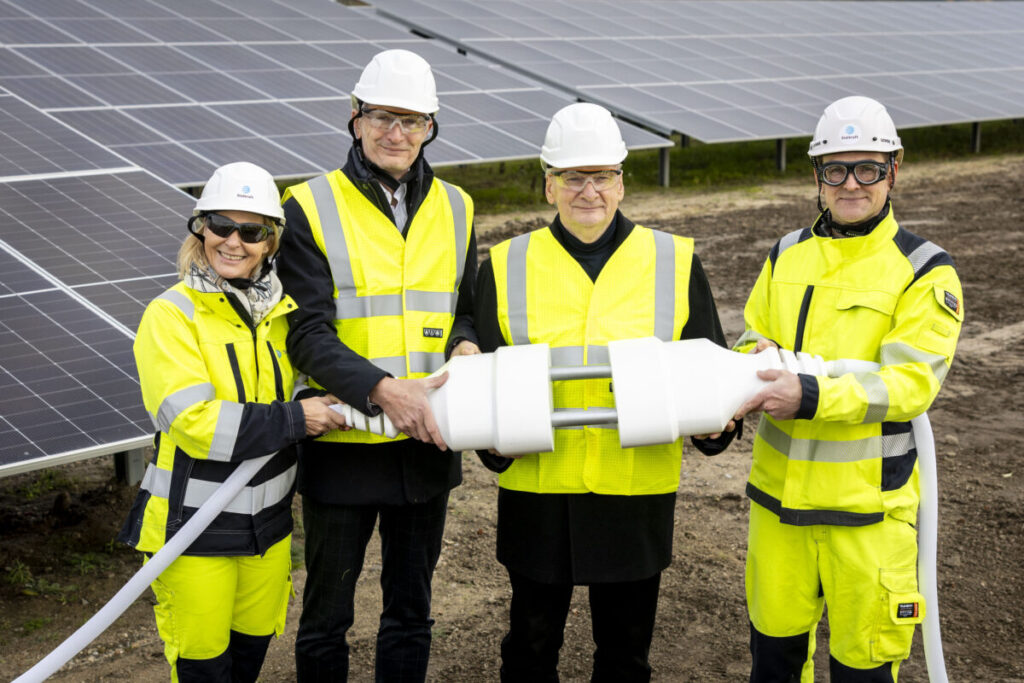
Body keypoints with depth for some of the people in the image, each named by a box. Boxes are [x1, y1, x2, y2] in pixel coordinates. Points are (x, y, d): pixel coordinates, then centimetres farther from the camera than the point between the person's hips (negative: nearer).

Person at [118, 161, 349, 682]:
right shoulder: (171, 315, -15)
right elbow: (194, 421, -24)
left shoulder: (280, 311, 4)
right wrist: (294, 420, -23)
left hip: (268, 520, 6)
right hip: (193, 526, -5)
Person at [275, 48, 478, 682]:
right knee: (327, 612, 12)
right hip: (342, 443, -4)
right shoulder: (312, 208, -8)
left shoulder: (454, 209, 6)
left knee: (411, 611, 18)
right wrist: (381, 388, -28)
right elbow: (308, 334, -14)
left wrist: (464, 343, -8)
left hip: (427, 441, 4)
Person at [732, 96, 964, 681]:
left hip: (866, 503, -4)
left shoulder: (924, 272, -8)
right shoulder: (786, 257, 8)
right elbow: (755, 342, 13)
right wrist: (757, 358, -11)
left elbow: (912, 382, -18)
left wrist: (811, 396, -29)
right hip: (779, 493, 5)